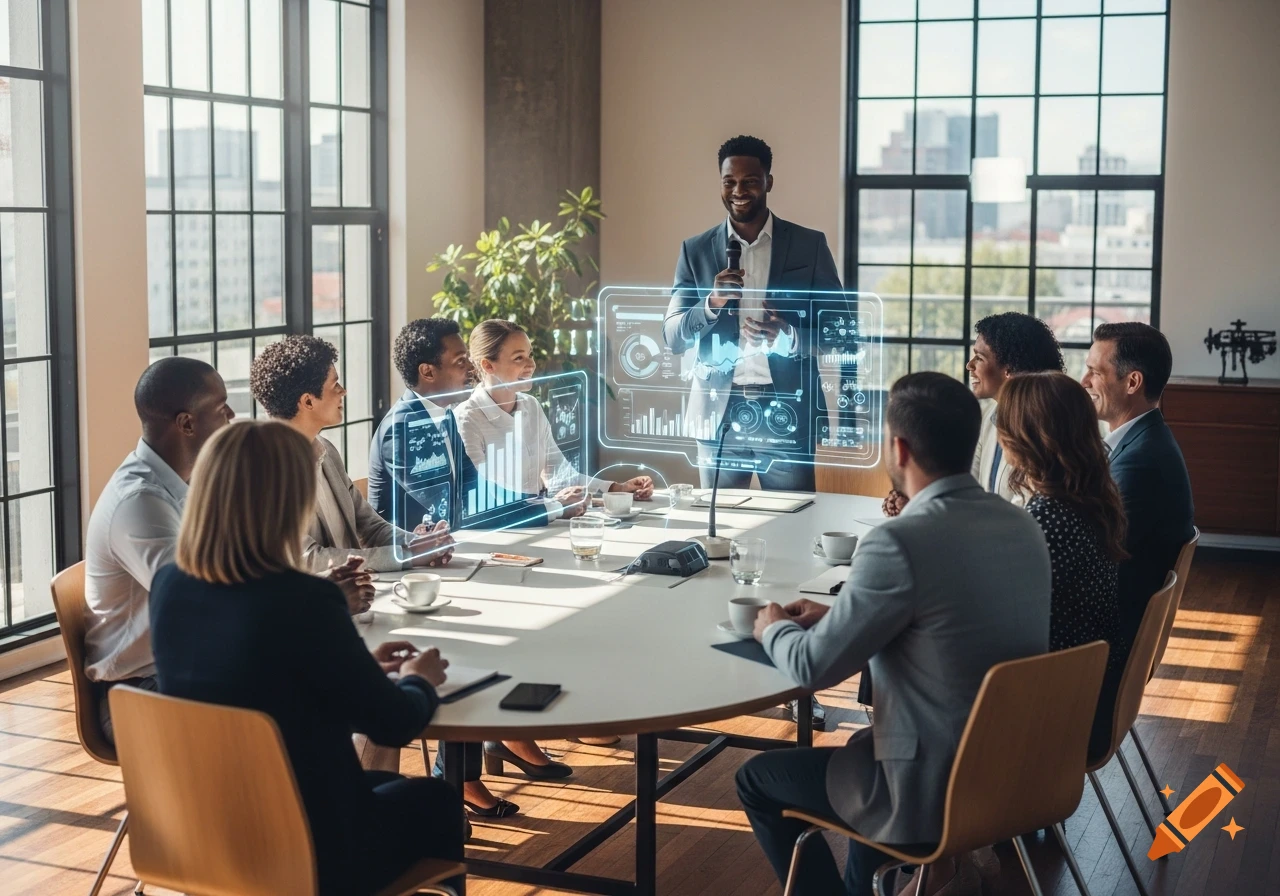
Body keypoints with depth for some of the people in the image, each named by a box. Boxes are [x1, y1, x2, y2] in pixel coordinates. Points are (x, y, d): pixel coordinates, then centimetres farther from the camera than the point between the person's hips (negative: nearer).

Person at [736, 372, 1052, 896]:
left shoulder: (901, 542, -25)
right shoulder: (1022, 526, 0)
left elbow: (813, 668, -15)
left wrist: (775, 628, 6)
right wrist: (838, 617, 14)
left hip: (936, 794, -7)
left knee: (757, 779, 15)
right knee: (864, 745, 34)